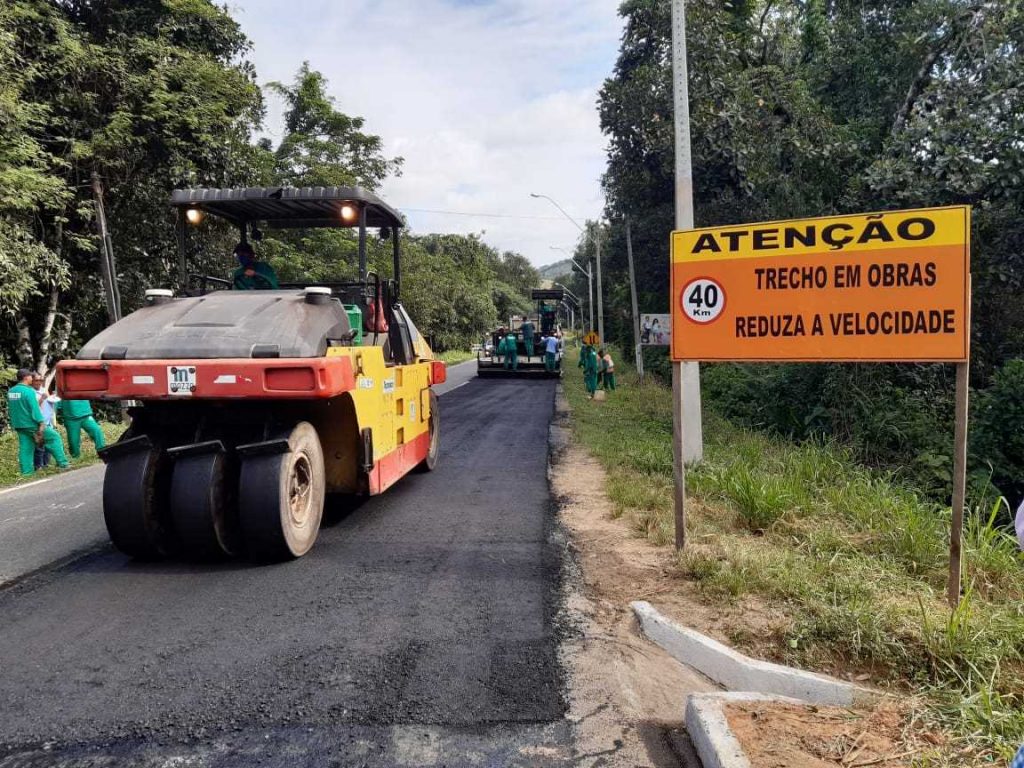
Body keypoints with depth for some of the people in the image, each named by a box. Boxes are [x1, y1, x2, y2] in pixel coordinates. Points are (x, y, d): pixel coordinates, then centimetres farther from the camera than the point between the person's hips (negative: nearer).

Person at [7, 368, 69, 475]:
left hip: (19, 425, 8)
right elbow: (35, 409, -18)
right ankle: (62, 463, 0)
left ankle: (26, 472, 11)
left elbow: (10, 409, 17)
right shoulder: (29, 391, -16)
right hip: (31, 424, -8)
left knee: (25, 449, 11)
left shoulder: (10, 391, 8)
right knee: (54, 437, 2)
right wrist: (41, 423, -15)